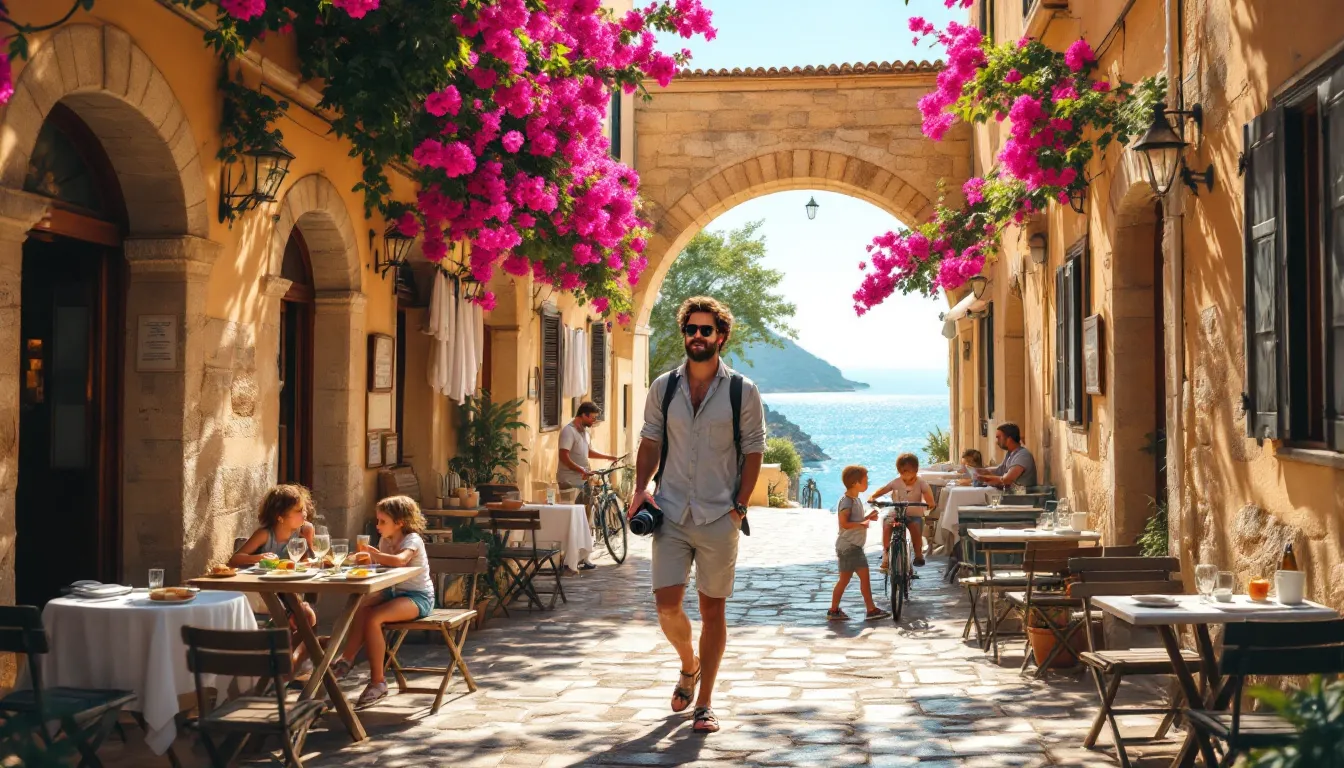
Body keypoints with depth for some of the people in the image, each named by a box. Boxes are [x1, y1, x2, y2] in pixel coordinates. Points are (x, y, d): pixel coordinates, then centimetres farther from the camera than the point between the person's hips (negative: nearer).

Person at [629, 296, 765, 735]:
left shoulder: (743, 391, -1)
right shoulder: (663, 387, 6)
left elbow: (754, 451, 2)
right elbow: (651, 441, 11)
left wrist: (739, 506, -6)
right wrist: (641, 487, -4)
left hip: (719, 517, -2)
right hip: (671, 513, 2)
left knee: (713, 608, 4)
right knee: (667, 603, -5)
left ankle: (704, 704, 16)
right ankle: (689, 665, 27)